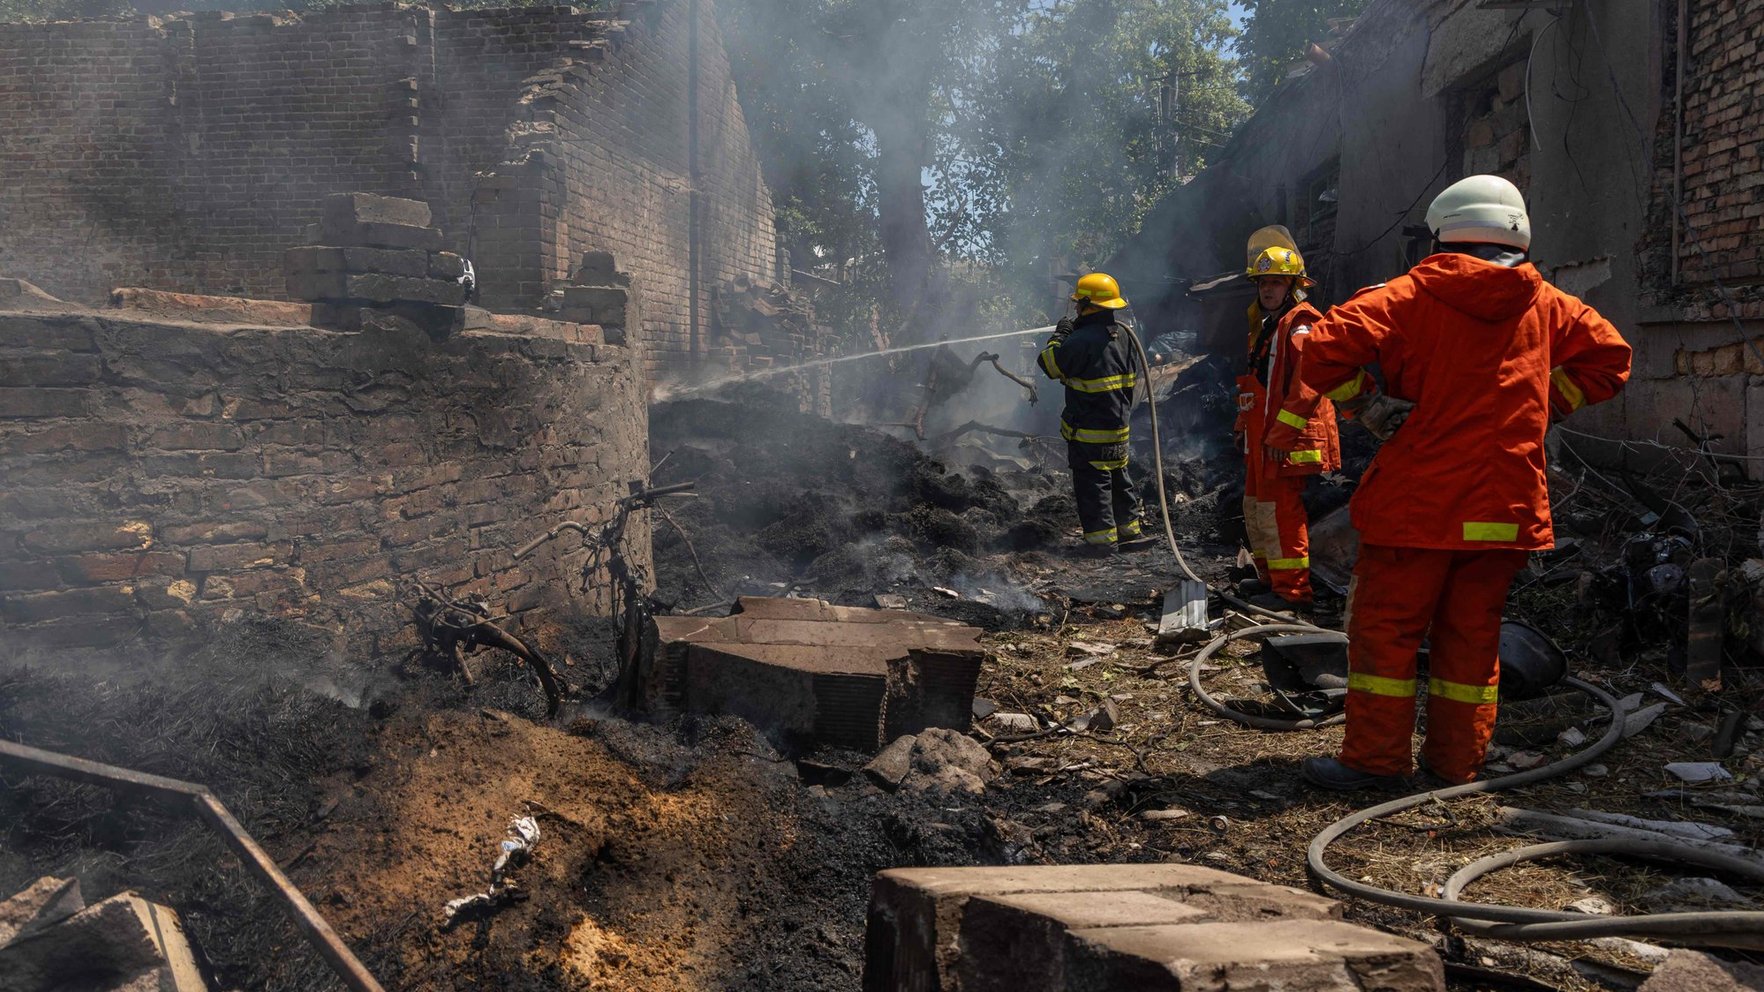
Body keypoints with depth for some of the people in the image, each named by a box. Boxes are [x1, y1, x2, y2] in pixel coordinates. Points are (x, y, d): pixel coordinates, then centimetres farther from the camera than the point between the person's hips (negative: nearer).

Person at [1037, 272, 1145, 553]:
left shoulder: (1082, 340, -22)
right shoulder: (1121, 334, 6)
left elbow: (1049, 364, -11)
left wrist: (1060, 334, -1)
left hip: (1088, 428, -8)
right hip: (1118, 425, 8)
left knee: (1091, 480, -1)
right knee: (1117, 476, 20)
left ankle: (1101, 536, 2)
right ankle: (1130, 527, 30)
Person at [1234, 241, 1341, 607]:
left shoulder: (1300, 325, -12)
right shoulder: (1264, 326, 21)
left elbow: (1307, 383, -23)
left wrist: (1282, 433, -24)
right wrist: (1243, 425, 23)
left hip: (1287, 439, -11)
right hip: (1262, 436, 11)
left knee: (1279, 509, -10)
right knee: (1256, 507, 17)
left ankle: (1292, 588, -4)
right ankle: (1271, 579, 28)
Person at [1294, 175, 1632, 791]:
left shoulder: (1411, 295, -6)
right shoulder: (1547, 306, 8)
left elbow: (1324, 351, -16)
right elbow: (1609, 358, 17)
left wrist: (1367, 403, -3)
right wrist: (1541, 406, 15)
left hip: (1419, 501, -4)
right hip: (1507, 503, 5)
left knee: (1385, 626, 4)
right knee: (1472, 631, 13)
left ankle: (1375, 758, 6)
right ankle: (1458, 758, 19)